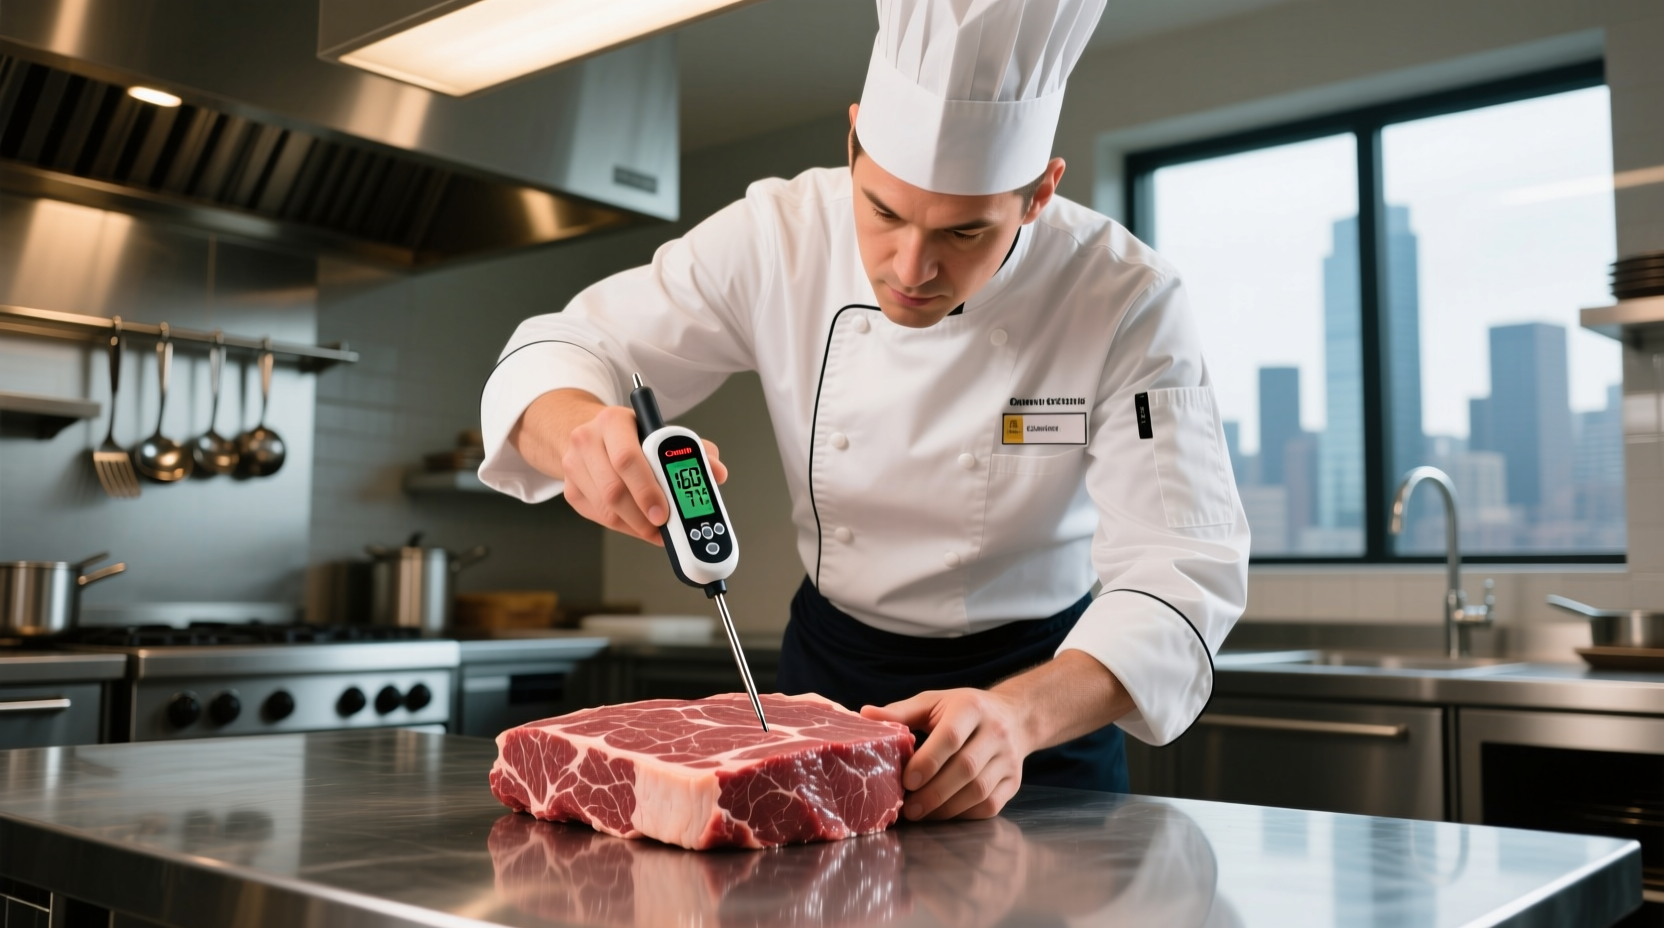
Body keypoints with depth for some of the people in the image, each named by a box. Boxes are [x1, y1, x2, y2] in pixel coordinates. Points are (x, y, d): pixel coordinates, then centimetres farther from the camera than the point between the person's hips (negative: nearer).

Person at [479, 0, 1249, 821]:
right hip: (831, 659, 2)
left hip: (1042, 678, -1)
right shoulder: (777, 237, -16)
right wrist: (581, 433, -36)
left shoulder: (1128, 304, -22)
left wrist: (1017, 715, -45)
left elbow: (1181, 576, -26)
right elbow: (558, 351, -11)